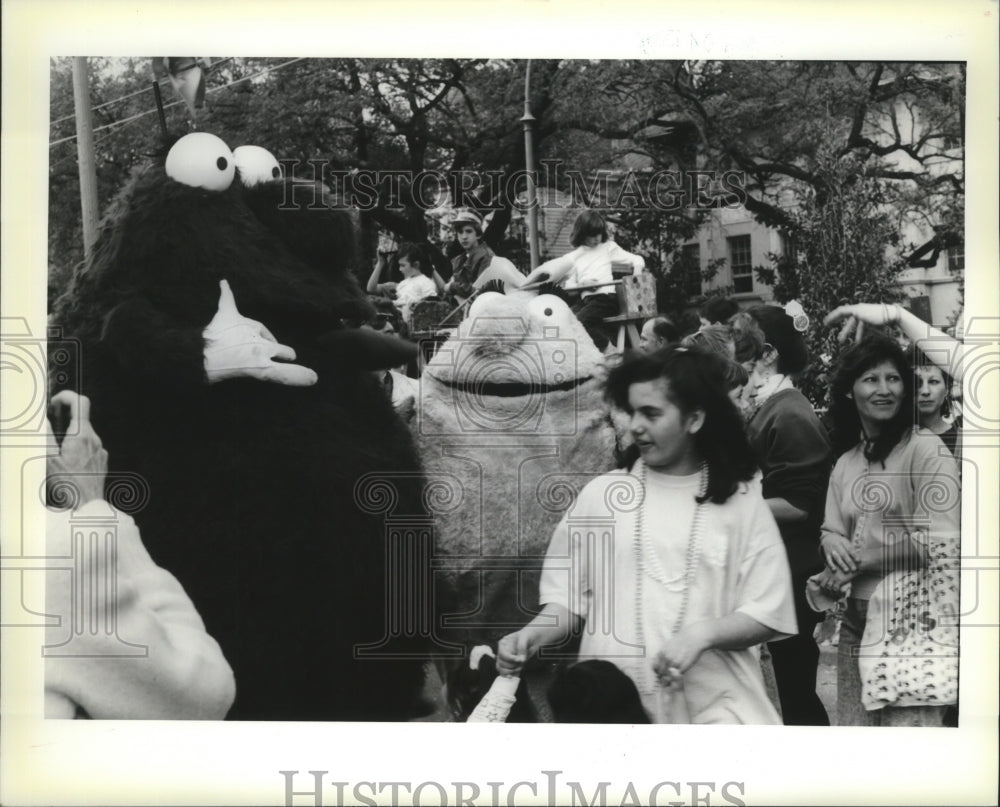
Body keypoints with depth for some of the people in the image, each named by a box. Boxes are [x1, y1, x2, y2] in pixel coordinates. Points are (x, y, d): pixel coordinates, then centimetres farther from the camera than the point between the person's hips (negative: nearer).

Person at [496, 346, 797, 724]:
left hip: (713, 704, -1)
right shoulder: (600, 495, 6)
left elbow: (767, 614, 2)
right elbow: (568, 598, 9)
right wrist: (533, 634, -9)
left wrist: (702, 634, -13)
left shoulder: (741, 500, 3)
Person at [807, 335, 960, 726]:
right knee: (852, 727, 11)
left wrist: (858, 561, -11)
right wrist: (834, 544, -11)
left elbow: (939, 544, -14)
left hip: (912, 621, -6)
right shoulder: (845, 463, 11)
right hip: (857, 620, 6)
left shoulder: (926, 450, -8)